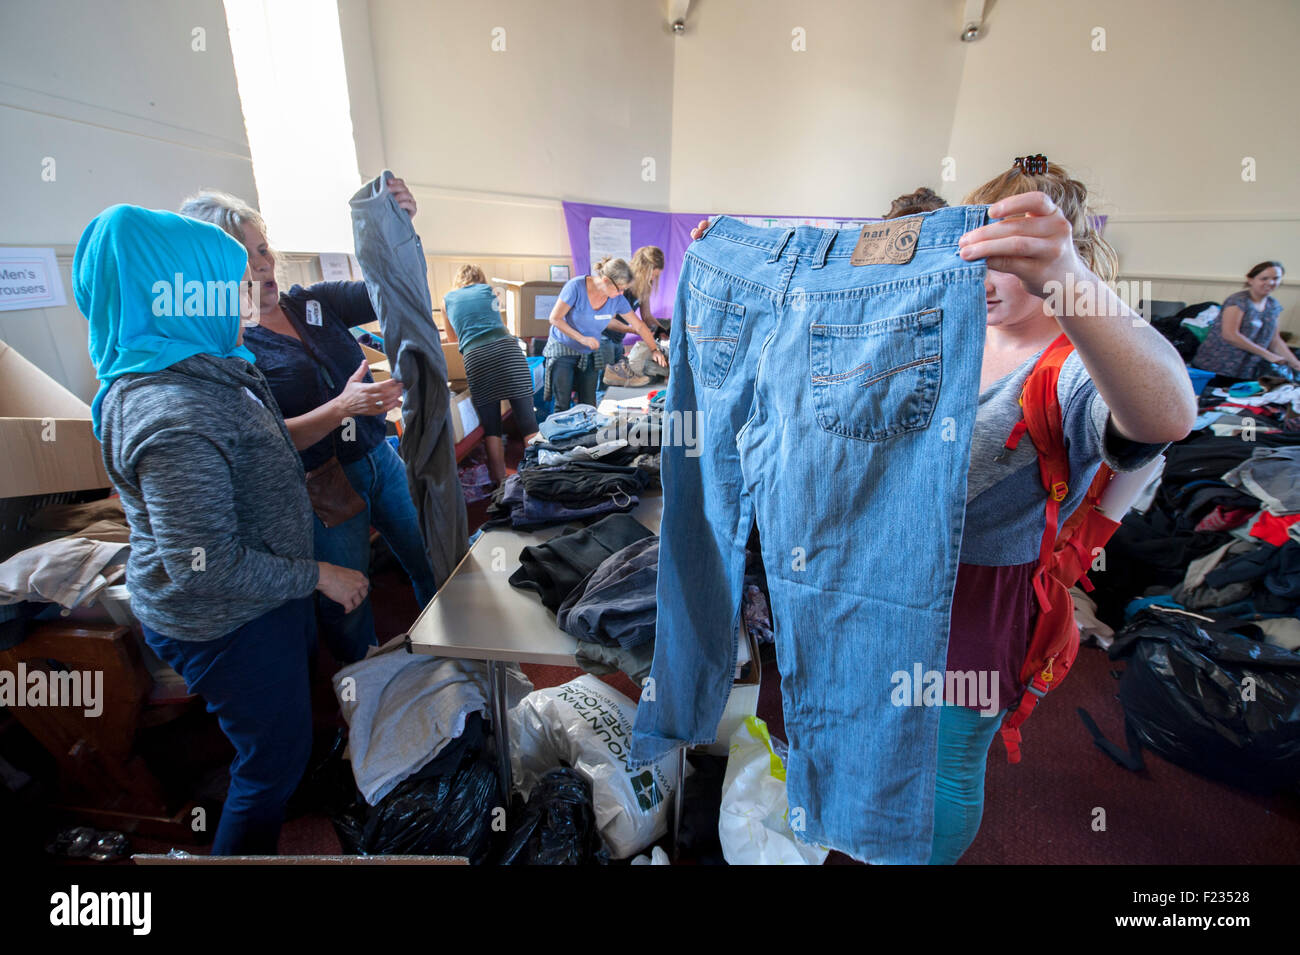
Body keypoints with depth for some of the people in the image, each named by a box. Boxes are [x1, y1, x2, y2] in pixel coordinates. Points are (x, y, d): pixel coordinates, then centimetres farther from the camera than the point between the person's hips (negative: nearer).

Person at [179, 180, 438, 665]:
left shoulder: (314, 302, 4)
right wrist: (341, 408, -35)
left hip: (380, 459, 6)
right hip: (322, 490, -5)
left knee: (430, 566, 17)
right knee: (347, 605, 11)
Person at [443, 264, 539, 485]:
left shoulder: (447, 299, 25)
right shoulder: (488, 290, 25)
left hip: (474, 356, 0)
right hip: (506, 348, 0)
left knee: (490, 426, 6)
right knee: (527, 418, 0)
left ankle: (500, 483, 5)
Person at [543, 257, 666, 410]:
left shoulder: (617, 299, -7)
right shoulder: (576, 287, -20)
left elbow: (639, 325, 4)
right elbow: (555, 318, -16)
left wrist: (655, 349, 3)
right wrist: (582, 338, -21)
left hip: (590, 354, 4)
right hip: (563, 350, -4)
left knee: (589, 407, -1)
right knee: (563, 406, -7)